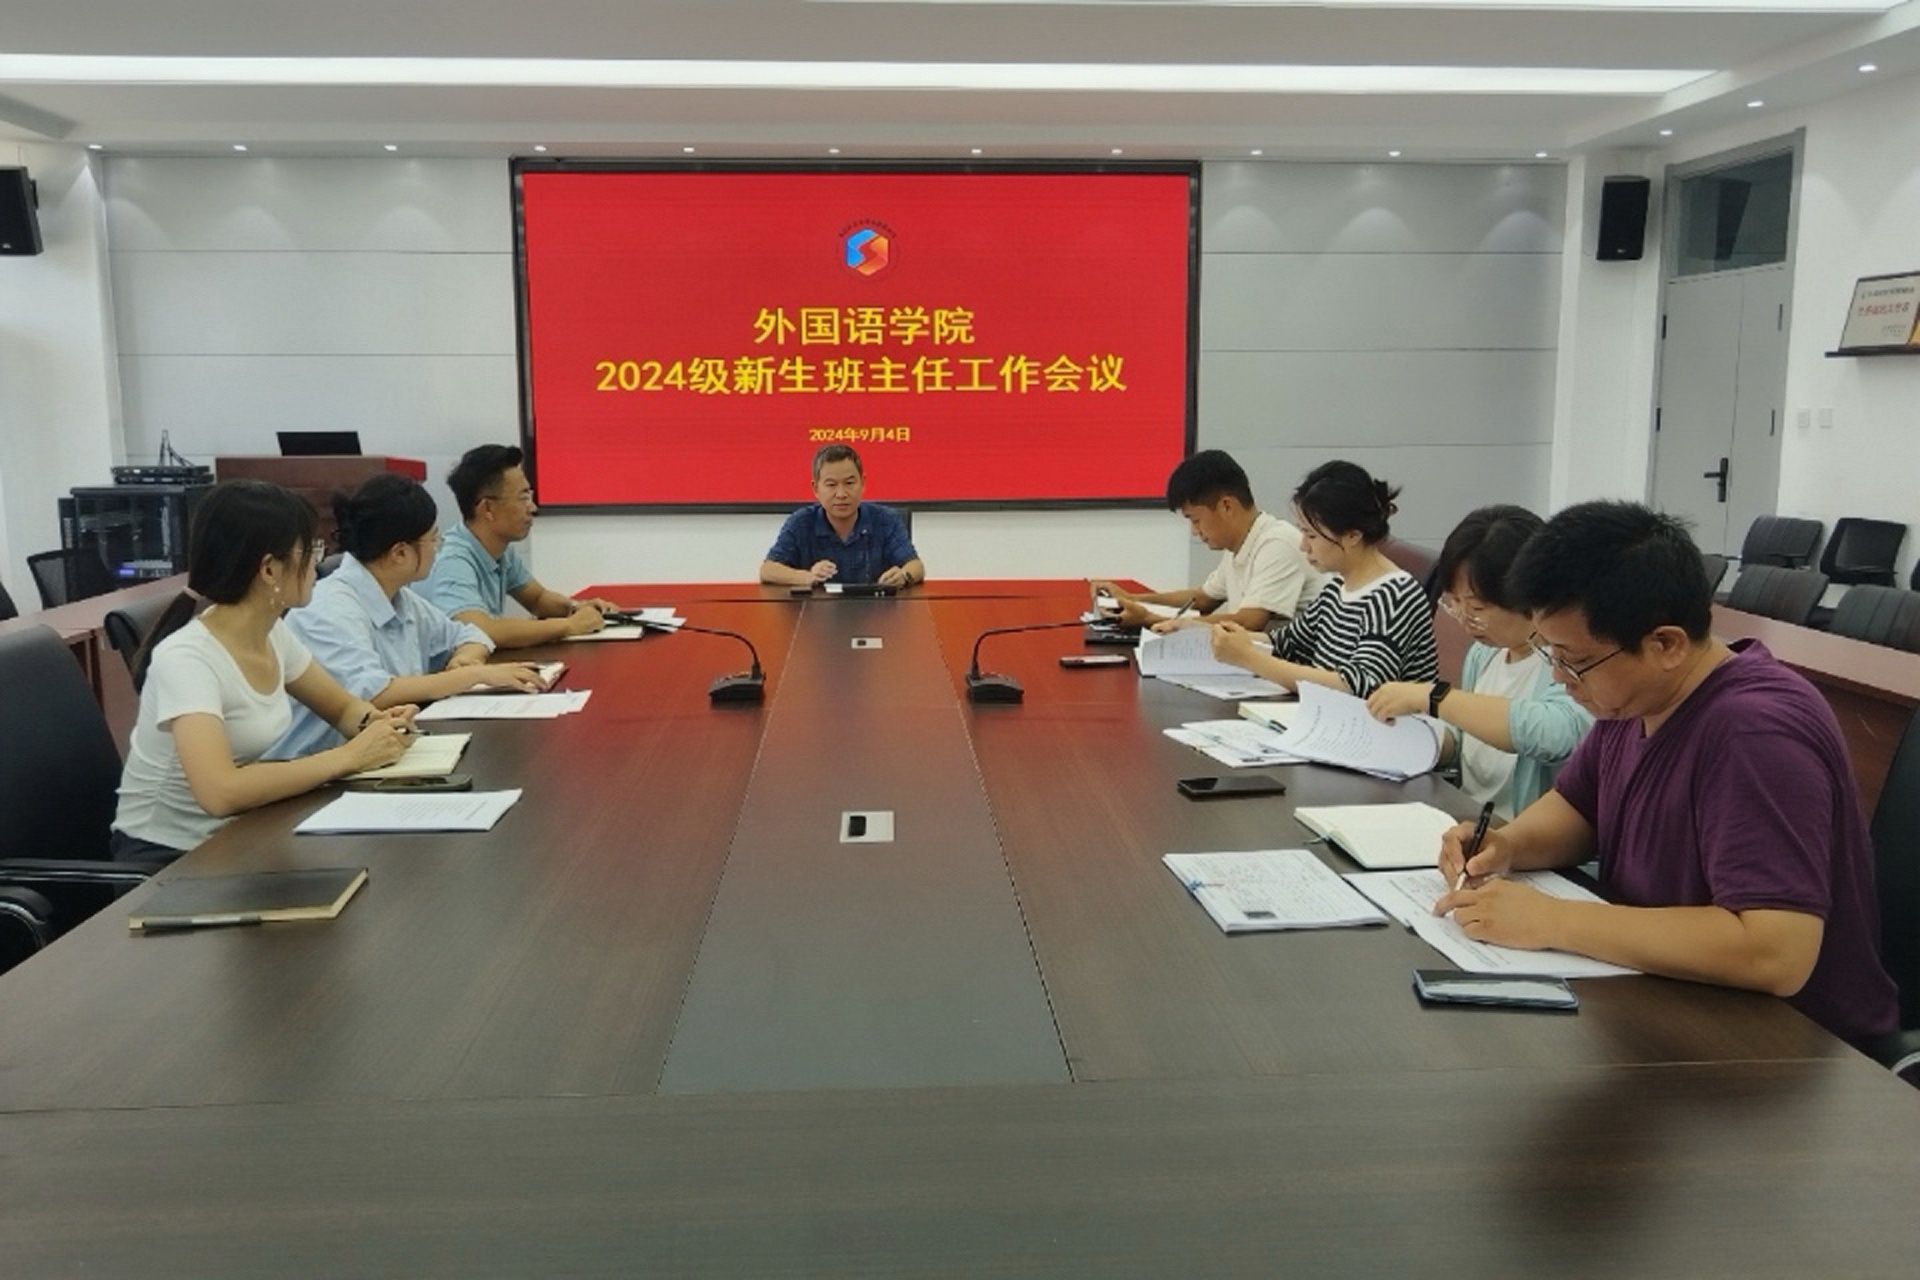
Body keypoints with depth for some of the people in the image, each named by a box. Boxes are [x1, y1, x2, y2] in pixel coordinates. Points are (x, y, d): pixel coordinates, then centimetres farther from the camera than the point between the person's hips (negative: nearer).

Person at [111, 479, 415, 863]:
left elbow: (344, 708, 13)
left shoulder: (274, 633, -1)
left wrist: (377, 723, -10)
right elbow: (220, 792, -36)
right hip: (165, 858, -7)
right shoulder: (185, 659, -24)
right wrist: (350, 756, -28)